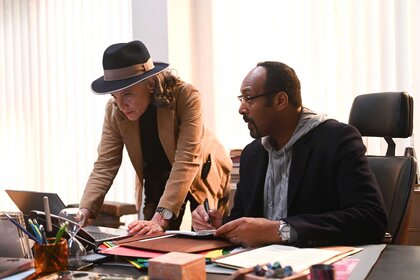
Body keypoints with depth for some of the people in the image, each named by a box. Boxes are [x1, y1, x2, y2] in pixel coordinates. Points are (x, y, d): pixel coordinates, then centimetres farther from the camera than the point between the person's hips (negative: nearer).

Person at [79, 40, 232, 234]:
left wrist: (161, 218, -47)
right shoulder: (114, 110, -20)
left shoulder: (186, 97, -33)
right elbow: (105, 166, -19)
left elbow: (186, 162, -38)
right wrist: (84, 212, -36)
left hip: (203, 176, -3)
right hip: (157, 180, 3)